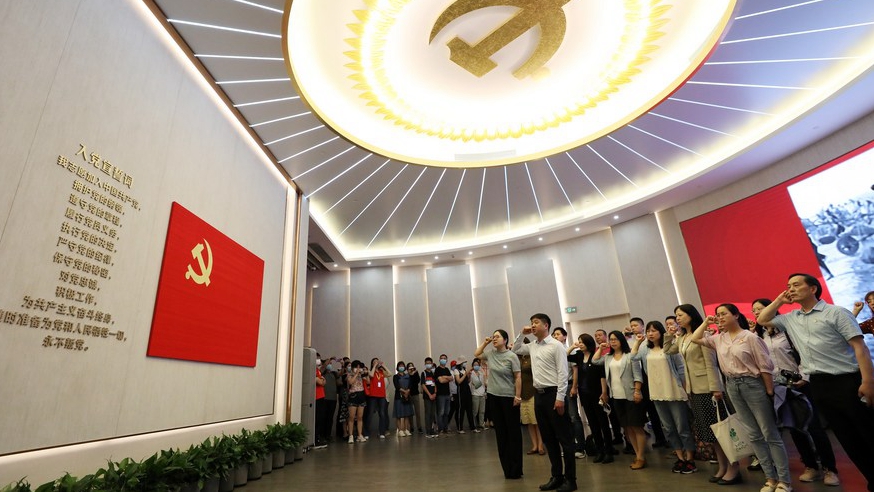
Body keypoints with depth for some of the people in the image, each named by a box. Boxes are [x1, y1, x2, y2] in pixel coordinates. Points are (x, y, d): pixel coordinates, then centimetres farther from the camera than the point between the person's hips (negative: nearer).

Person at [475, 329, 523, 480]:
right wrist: (485, 342, 9)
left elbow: (518, 377, -11)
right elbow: (476, 354, 21)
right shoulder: (490, 354, 4)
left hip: (509, 397, -5)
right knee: (500, 432, 11)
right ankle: (506, 467, 22)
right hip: (493, 396, 5)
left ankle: (515, 469, 13)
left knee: (513, 432, 4)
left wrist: (518, 396, -16)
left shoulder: (511, 356, -11)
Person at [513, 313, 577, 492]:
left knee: (564, 437, 4)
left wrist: (560, 398, -18)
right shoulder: (532, 346, 10)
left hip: (553, 394, -7)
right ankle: (557, 476, 27)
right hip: (539, 394, 7)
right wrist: (522, 334, 10)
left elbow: (563, 373, -13)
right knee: (548, 438, 14)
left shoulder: (556, 345, -9)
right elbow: (515, 349, 25)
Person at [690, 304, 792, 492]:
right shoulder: (719, 339, 6)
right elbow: (695, 339, 9)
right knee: (754, 434, 12)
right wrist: (706, 322, 8)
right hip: (732, 387, 5)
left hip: (753, 384, -5)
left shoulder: (749, 337, -10)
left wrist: (770, 392, -10)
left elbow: (765, 366, -9)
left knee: (770, 434, 3)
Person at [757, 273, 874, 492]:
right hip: (819, 385, 6)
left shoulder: (835, 312, -6)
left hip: (847, 381, -6)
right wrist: (779, 300, 12)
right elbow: (763, 319, 20)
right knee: (847, 437, 13)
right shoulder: (791, 318, 12)